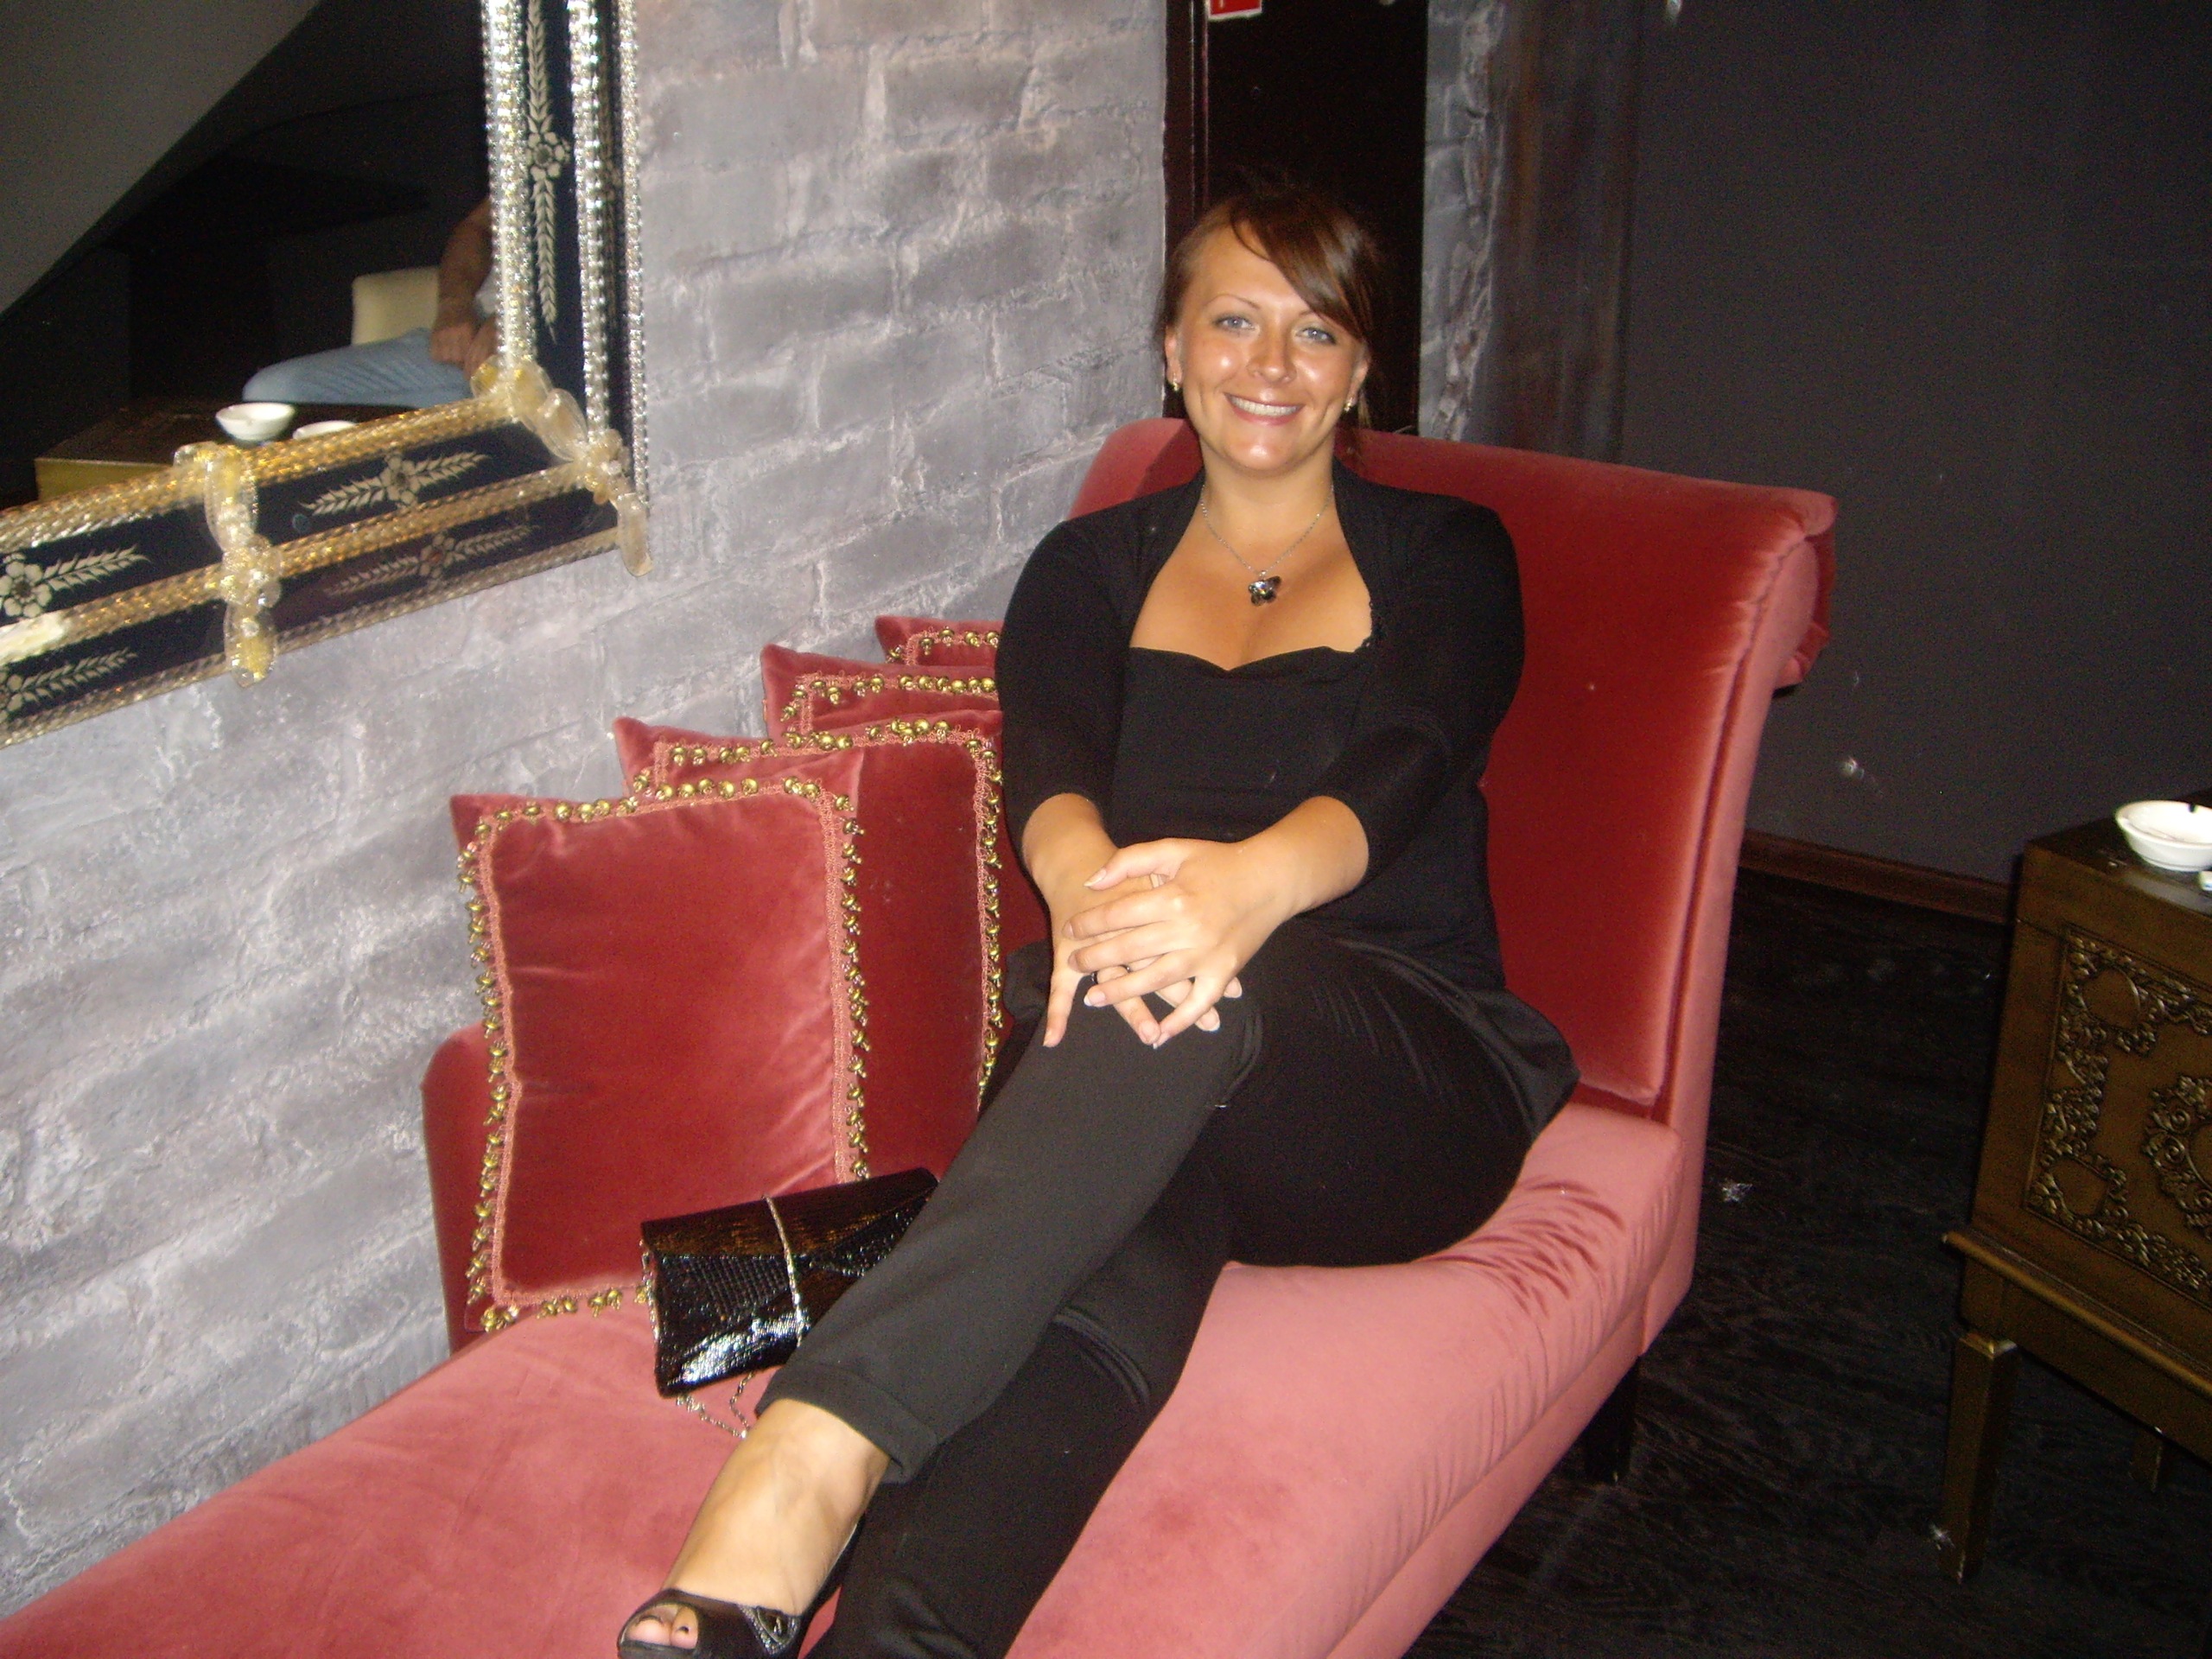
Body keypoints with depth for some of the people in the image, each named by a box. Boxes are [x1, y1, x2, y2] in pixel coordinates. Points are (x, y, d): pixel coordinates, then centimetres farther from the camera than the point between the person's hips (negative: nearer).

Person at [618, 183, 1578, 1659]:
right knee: (1108, 1258, -36)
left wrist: (1247, 885, -34)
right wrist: (1089, 886, -30)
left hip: (1415, 1076, -2)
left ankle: (805, 1466, -51)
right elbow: (1047, 768, -2)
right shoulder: (1094, 568, 19)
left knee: (1195, 1001, -38)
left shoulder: (1444, 557, 13)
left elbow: (1399, 766, -9)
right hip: (1127, 1095, 2)